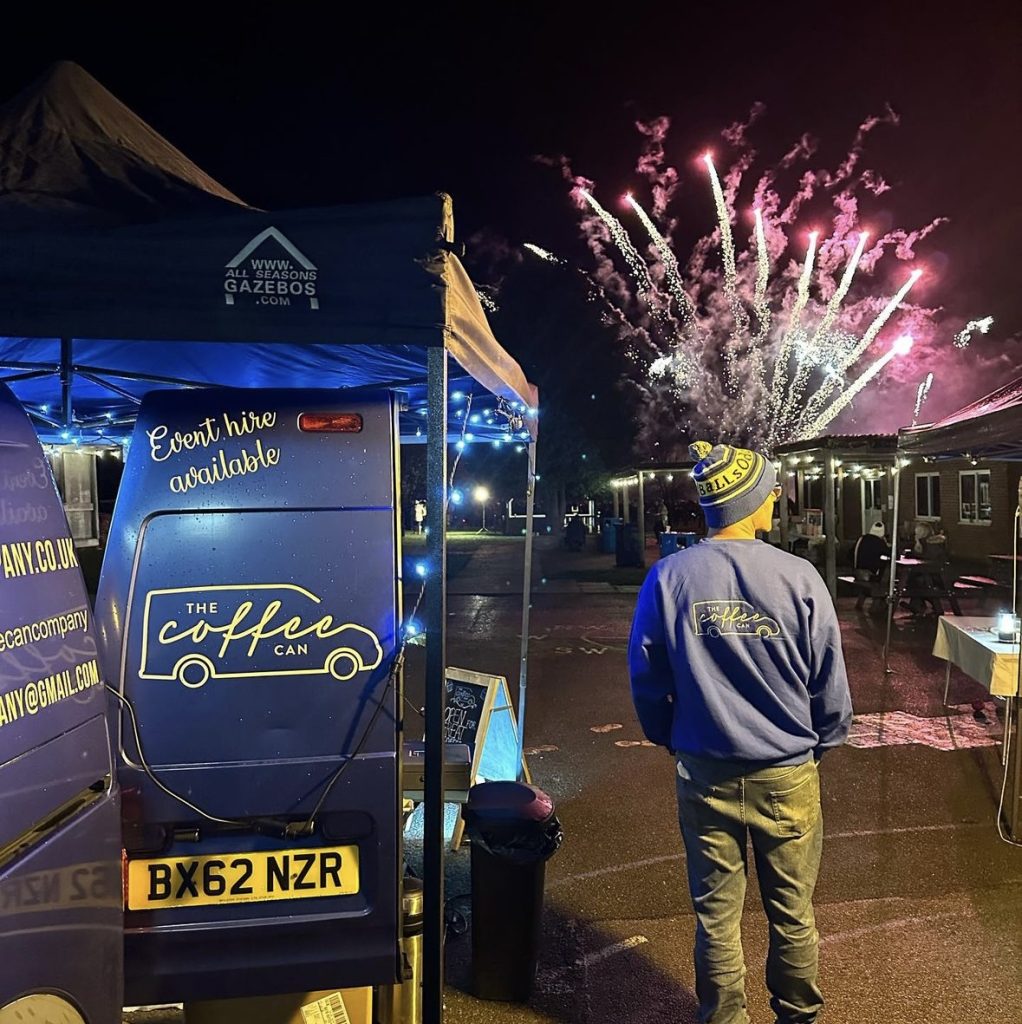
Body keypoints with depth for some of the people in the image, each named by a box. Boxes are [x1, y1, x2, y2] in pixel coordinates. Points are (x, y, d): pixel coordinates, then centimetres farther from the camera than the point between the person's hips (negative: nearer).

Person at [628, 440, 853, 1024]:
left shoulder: (668, 578, -12)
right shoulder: (798, 578, -15)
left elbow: (646, 678, -3)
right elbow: (830, 682, -5)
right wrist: (823, 743, 13)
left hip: (705, 775, 1)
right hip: (787, 777, 0)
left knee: (716, 915, 17)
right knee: (793, 914, 21)